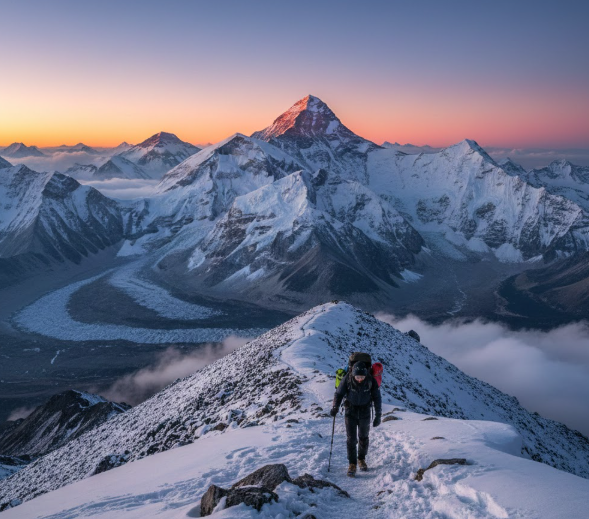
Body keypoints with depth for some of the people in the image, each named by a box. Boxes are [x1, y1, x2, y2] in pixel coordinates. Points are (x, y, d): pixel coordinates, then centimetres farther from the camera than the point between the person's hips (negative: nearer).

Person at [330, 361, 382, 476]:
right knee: (351, 439, -5)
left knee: (363, 438, 14)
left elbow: (377, 398, -8)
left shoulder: (371, 380, -20)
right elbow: (339, 393, -7)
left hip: (365, 412, 1)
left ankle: (361, 459, 34)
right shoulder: (347, 379, -22)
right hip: (350, 412, -1)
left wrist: (378, 415, -6)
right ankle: (352, 464, 4)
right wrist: (335, 408, -14)